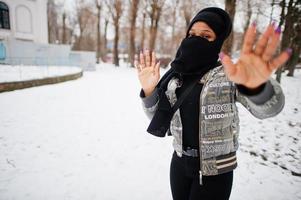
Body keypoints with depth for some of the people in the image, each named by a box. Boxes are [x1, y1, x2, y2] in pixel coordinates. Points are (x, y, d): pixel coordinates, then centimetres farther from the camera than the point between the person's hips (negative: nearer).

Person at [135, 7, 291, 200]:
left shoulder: (229, 74, -13)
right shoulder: (175, 77, 0)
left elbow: (268, 107, -30)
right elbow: (160, 119, 1)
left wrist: (256, 88, -53)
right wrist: (149, 92, -17)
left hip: (215, 171, -3)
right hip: (180, 163, 4)